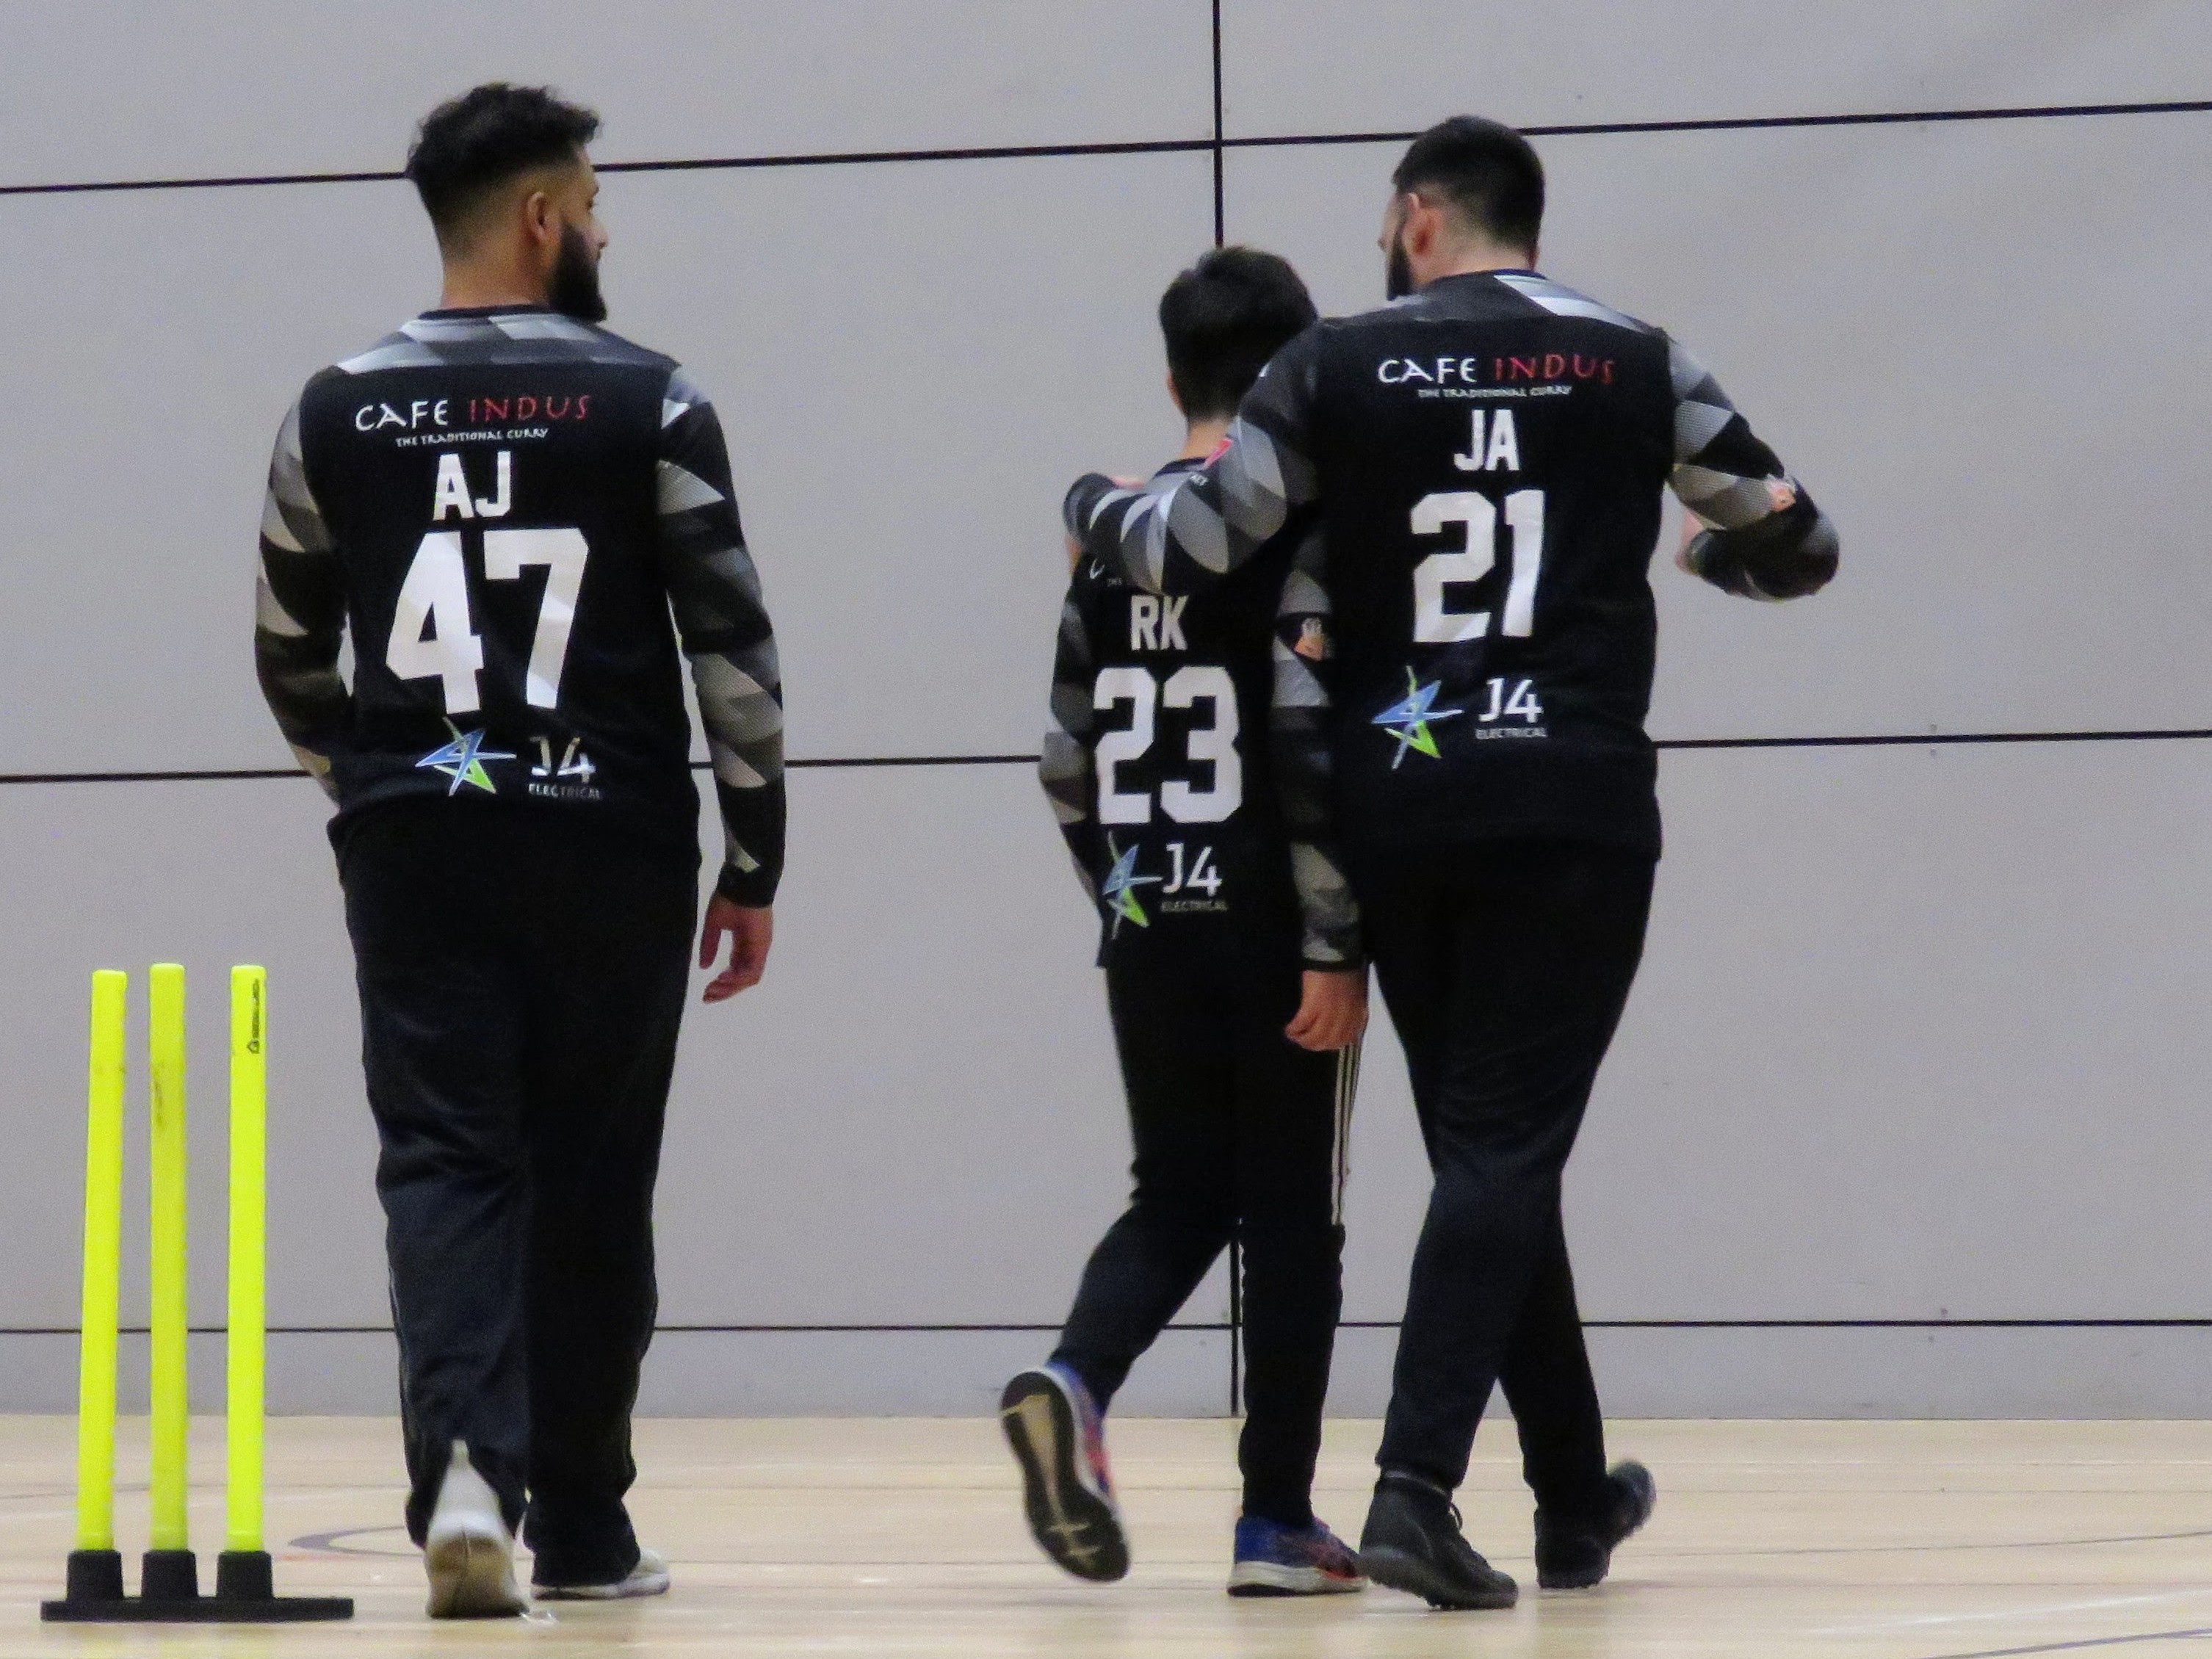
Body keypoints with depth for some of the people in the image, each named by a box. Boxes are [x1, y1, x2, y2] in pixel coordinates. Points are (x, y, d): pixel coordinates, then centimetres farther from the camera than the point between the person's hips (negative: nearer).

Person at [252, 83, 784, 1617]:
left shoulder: (337, 416, 6)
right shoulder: (646, 404, -2)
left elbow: (288, 654, 14)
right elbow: (733, 644, -4)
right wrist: (754, 864, 2)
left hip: (416, 844, 2)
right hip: (610, 846, -2)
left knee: (444, 1161, -1)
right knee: (591, 1183, 9)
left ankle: (466, 1464, -24)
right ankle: (580, 1523, 16)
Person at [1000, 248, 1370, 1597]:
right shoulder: (1303, 533, -10)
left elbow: (1073, 764, 11)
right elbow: (1315, 754, -17)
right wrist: (1338, 947, -15)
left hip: (1148, 932, 5)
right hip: (1269, 935, -5)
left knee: (1178, 1196, 15)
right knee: (1293, 1220, 5)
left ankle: (1074, 1386, -12)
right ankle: (1278, 1522, 6)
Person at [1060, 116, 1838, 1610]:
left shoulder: (1338, 367, 3)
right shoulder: (1632, 365, 4)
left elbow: (1188, 550, -1)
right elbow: (1796, 545, 10)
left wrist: (1095, 507, 21)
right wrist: (1708, 547, 33)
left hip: (1398, 806, 2)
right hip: (1572, 810, -2)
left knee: (1490, 1144, 15)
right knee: (1505, 1150, -5)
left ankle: (1577, 1497, 24)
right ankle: (1417, 1488, -21)